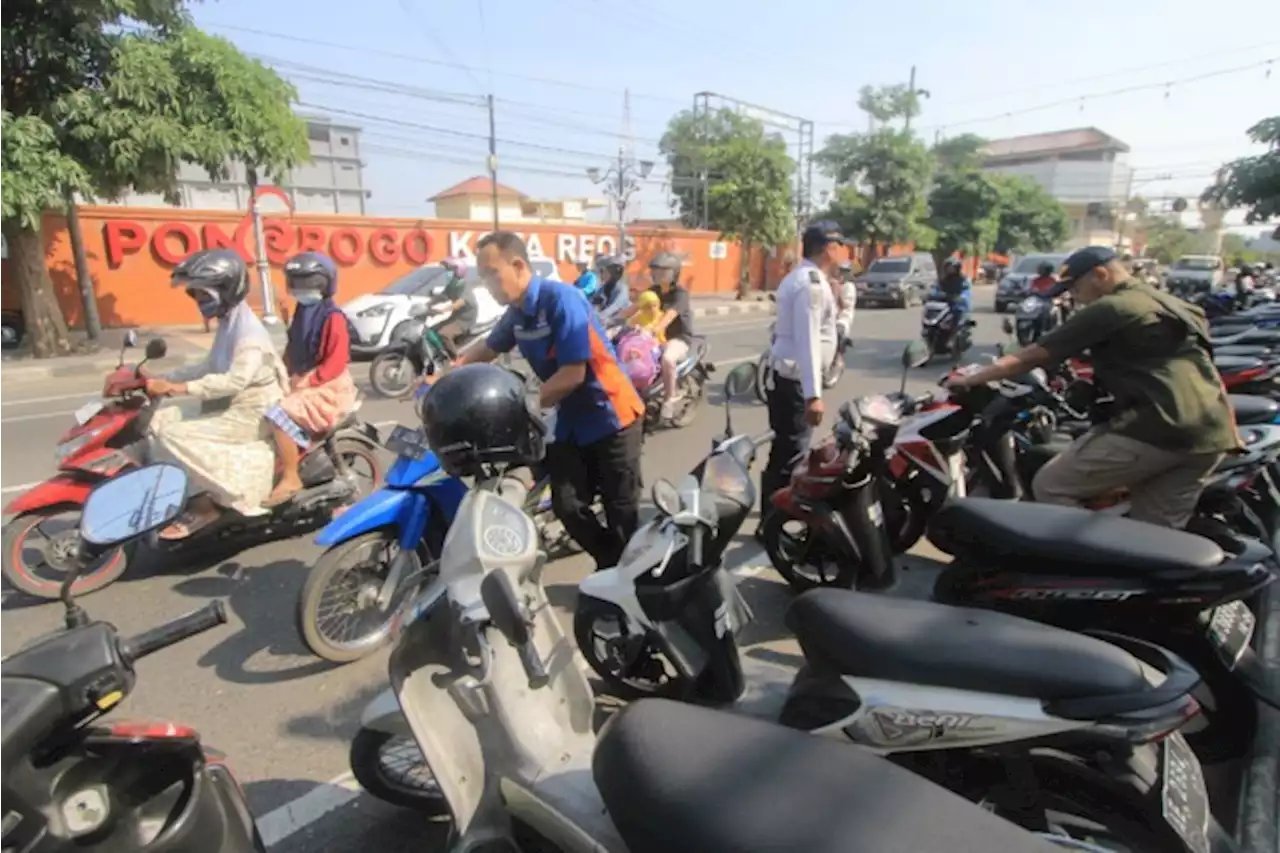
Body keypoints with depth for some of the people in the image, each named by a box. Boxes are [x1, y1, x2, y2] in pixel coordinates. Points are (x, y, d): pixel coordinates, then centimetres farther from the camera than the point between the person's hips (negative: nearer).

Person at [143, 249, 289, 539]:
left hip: (250, 415, -10)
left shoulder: (249, 331, -19)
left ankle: (204, 503, -7)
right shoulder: (228, 324, 13)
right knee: (163, 420, 3)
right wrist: (162, 379, 8)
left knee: (174, 435, -20)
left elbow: (235, 380, -32)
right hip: (230, 407, 10)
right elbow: (209, 367, 18)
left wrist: (180, 388, -34)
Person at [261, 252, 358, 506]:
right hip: (301, 382, 10)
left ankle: (290, 478, -15)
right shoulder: (302, 312, 13)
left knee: (279, 416, -25)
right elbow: (293, 352, 19)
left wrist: (307, 383, -22)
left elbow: (335, 363, -21)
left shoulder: (332, 318, -15)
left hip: (327, 388, -10)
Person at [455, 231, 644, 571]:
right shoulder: (516, 312, 3)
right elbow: (487, 349, 21)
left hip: (611, 417, -7)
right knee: (568, 506, 4)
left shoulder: (562, 299, -22)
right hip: (572, 422, 7)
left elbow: (573, 374, -26)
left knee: (621, 511, 4)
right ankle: (610, 566, 25)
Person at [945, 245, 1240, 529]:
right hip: (1210, 436, 9)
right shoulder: (1179, 308, 25)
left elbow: (1033, 356, -1)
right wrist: (1231, 433, 33)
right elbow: (1213, 375, 28)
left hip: (1155, 429, -9)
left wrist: (969, 380, 6)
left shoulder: (1108, 309, -1)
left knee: (1050, 488, 0)